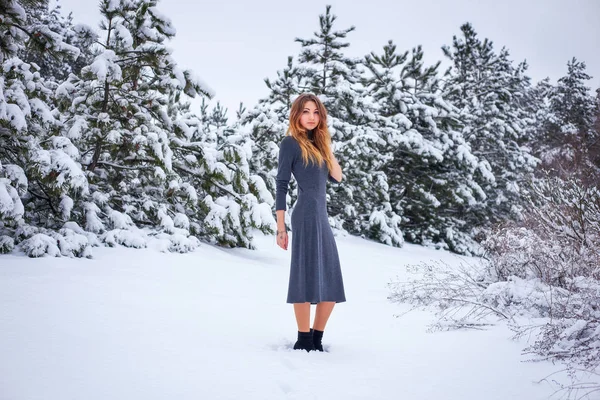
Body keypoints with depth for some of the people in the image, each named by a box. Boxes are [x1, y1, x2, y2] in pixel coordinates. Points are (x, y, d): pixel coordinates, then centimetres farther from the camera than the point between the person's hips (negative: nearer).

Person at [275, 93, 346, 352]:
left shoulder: (317, 144, 20)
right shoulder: (291, 143, 0)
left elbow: (337, 177, 12)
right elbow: (281, 185, -5)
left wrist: (327, 146, 8)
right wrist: (281, 227, -11)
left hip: (322, 217, 8)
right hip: (306, 215, -8)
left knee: (331, 283, 8)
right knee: (307, 277, -7)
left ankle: (317, 340, 15)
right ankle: (304, 341, -1)